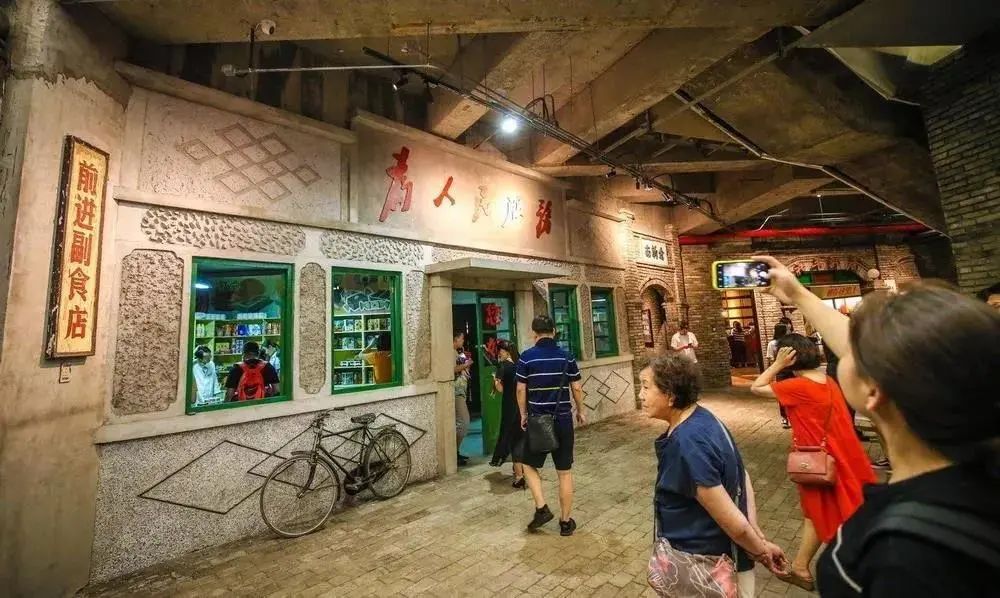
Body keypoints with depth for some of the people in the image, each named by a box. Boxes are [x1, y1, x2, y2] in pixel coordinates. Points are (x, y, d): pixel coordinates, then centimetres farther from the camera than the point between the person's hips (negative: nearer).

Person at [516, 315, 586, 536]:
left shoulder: (526, 357, -8)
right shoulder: (567, 357, -2)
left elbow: (521, 390, -5)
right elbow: (577, 388, 1)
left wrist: (523, 415, 8)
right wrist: (580, 411, 17)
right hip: (563, 420, 2)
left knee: (529, 465, 19)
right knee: (565, 472, 13)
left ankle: (542, 509, 11)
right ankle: (566, 522, 22)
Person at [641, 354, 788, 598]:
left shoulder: (686, 444, -34)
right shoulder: (702, 419, -6)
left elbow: (734, 523, -26)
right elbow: (742, 478, 1)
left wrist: (760, 552, -7)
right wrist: (760, 539, 3)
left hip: (710, 565, -8)